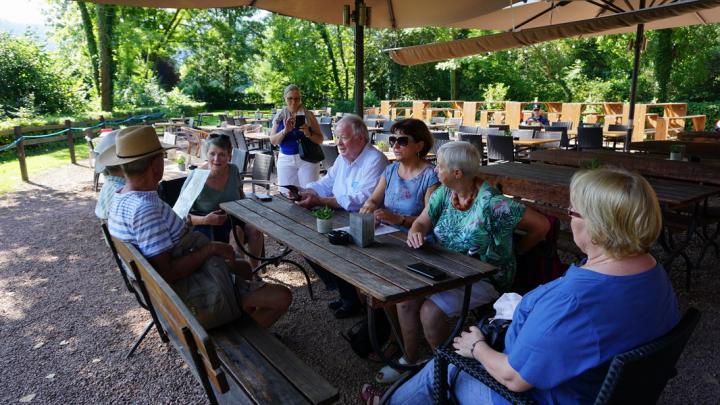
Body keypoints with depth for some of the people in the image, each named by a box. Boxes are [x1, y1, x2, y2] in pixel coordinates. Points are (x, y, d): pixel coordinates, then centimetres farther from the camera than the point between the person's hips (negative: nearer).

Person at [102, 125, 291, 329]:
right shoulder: (145, 209, -28)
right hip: (187, 296, -11)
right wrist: (210, 249, -20)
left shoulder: (122, 198, 4)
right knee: (281, 297, -13)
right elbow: (167, 273, -30)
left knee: (244, 268, 29)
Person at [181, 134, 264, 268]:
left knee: (255, 229, -21)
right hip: (205, 225, -5)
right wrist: (205, 220, -30)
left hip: (231, 218, 5)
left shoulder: (233, 170, -4)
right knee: (236, 232, -30)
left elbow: (241, 196, 16)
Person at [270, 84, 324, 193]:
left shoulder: (308, 115, 0)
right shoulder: (279, 116, 7)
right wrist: (285, 130, -17)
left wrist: (308, 133, -19)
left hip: (307, 159, -2)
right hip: (285, 160, 2)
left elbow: (320, 139, 0)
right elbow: (273, 140, 0)